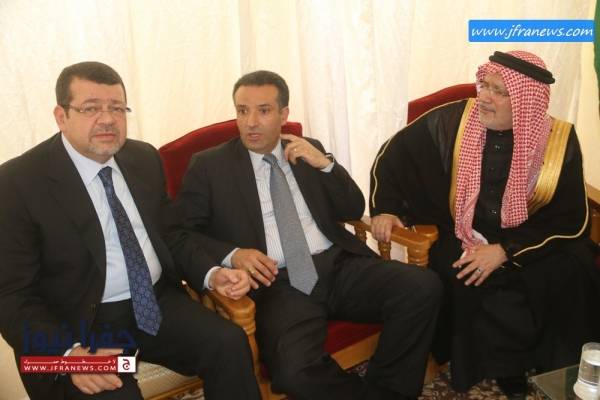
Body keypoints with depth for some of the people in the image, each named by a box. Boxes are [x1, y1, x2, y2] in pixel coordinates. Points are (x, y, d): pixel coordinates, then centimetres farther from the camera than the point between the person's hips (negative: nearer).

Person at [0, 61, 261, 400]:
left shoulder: (145, 158, 6)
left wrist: (210, 274, -4)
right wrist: (70, 352, -25)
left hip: (158, 302, 5)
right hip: (81, 323, -4)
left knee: (230, 343, -18)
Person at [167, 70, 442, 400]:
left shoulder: (308, 151, 16)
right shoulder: (209, 166, 6)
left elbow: (353, 211, 15)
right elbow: (179, 236, 1)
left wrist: (325, 164, -2)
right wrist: (232, 254, -18)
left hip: (338, 265, 4)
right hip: (276, 283, -3)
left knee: (423, 286, -19)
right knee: (296, 372, -32)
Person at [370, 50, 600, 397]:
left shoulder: (560, 140, -11)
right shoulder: (453, 120, -12)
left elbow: (572, 220, -10)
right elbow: (396, 151, 1)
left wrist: (505, 250, -21)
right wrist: (385, 208, -8)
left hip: (532, 242, 1)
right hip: (463, 237, 0)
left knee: (568, 277, -25)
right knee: (467, 287, -29)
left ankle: (555, 368, 4)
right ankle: (506, 368, 0)